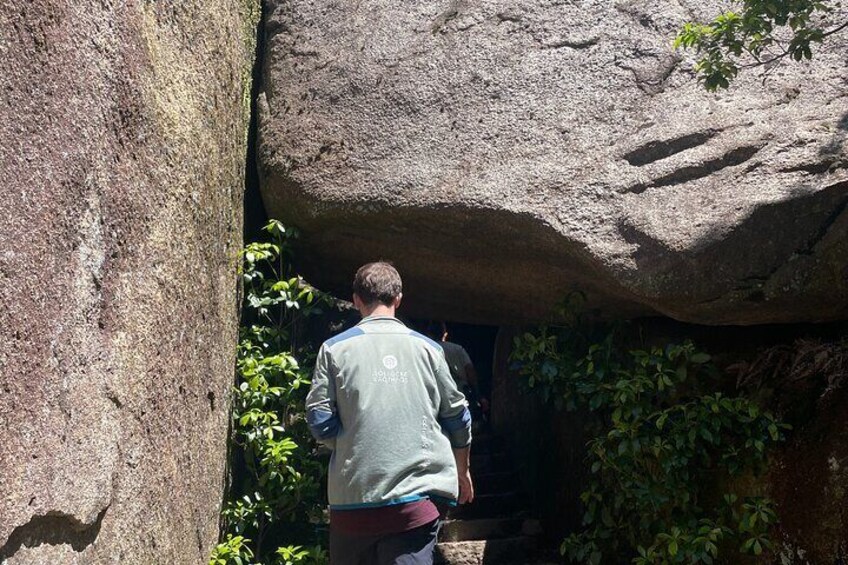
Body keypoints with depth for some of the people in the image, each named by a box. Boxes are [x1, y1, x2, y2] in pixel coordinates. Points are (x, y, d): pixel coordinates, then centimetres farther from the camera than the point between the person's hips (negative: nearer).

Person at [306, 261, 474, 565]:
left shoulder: (334, 348, 0)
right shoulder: (427, 348, 5)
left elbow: (320, 419, -4)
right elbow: (457, 416, 10)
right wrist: (462, 470, 25)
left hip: (353, 496, 0)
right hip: (415, 496, 0)